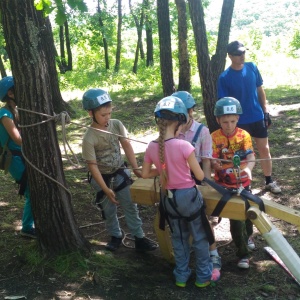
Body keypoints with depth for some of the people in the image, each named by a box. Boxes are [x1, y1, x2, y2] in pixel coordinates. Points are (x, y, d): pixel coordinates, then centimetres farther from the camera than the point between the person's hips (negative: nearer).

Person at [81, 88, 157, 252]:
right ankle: (116, 236, 36)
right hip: (102, 177, -3)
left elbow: (127, 146, -4)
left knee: (130, 205, 7)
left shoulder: (116, 124, -14)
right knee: (109, 210, 13)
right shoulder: (89, 138, -24)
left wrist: (136, 169, -7)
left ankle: (139, 238, 19)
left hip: (120, 172, 3)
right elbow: (92, 165, -20)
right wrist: (106, 189, -20)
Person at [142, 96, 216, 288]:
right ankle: (204, 276, 29)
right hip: (188, 196, -5)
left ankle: (181, 276, 35)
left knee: (179, 238, 24)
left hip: (168, 198, 5)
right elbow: (200, 176, -14)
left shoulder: (152, 147, -8)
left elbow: (145, 174, 5)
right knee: (200, 237, 16)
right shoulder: (184, 146, -23)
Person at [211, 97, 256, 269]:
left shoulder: (244, 135, -9)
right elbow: (213, 160, -14)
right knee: (236, 217, -4)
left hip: (243, 182, 2)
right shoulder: (215, 137, -11)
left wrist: (248, 169, -41)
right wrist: (215, 164, -38)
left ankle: (248, 236, 52)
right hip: (225, 184, -2)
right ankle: (243, 254, 9)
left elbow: (251, 158, -20)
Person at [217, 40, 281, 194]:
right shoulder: (224, 77, -12)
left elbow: (260, 90, 7)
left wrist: (266, 111, 5)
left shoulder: (252, 67, -2)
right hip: (239, 121, -3)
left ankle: (269, 181, 23)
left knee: (264, 149, 8)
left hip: (258, 117, 3)